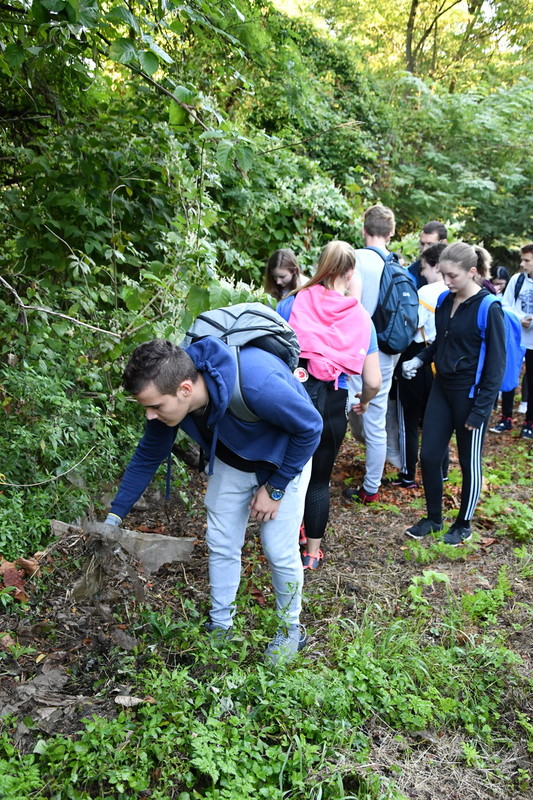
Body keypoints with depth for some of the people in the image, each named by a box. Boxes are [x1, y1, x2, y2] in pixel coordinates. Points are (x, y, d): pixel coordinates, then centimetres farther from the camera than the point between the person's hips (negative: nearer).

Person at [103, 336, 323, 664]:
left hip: (284, 460, -5)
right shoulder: (168, 393, -24)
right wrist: (114, 517, -3)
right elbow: (148, 456, -6)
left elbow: (310, 427, -26)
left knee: (280, 550, -1)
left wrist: (275, 487, -18)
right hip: (232, 460, 5)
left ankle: (291, 630, 26)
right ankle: (220, 625, 30)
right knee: (221, 543, 8)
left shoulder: (255, 383, -44)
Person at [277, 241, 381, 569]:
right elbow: (373, 381, 0)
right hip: (331, 406, 0)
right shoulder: (361, 318, 1)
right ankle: (312, 552, 27)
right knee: (319, 479, 15)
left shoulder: (292, 303, -2)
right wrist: (364, 402, 20)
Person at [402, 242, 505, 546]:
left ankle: (464, 525, 28)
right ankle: (434, 518, 27)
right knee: (429, 456, 8)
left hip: (470, 394, -6)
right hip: (442, 388, 6)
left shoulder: (489, 309, -16)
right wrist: (419, 360, -1)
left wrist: (481, 409, -15)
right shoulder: (446, 301, 3)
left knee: (469, 463, 9)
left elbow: (496, 364, -14)